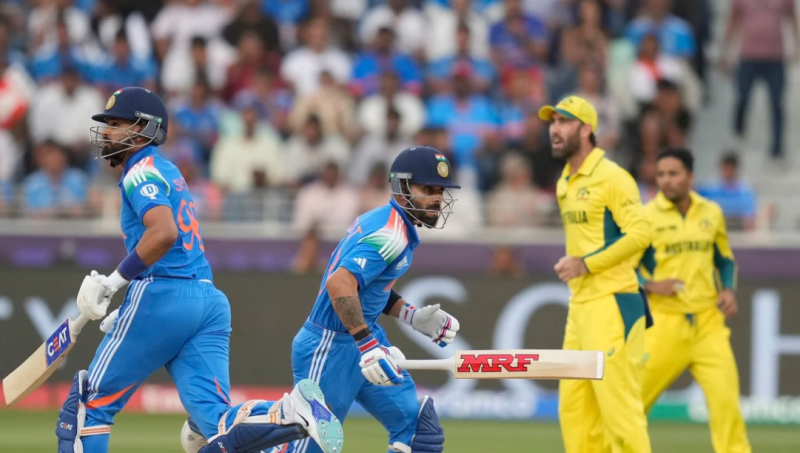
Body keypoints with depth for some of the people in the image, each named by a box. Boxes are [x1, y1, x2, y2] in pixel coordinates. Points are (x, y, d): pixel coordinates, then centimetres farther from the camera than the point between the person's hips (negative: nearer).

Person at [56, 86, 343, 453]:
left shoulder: (141, 172, -3)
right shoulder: (166, 172, 25)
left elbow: (164, 233, -22)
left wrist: (113, 282, -17)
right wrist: (126, 311, 29)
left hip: (163, 299, -8)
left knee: (91, 403, 5)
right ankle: (292, 411, -31)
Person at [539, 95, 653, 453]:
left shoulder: (611, 177, -11)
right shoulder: (565, 182, 16)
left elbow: (640, 234, -18)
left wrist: (587, 264, -18)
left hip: (611, 303, -9)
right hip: (578, 305, 9)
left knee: (618, 402, -12)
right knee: (573, 407, 9)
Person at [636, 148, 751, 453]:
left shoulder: (712, 213, 8)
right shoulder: (645, 217, -3)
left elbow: (725, 259, 20)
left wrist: (729, 290, 3)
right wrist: (650, 285, -16)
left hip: (708, 322, 3)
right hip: (665, 323, -3)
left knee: (726, 400, -5)